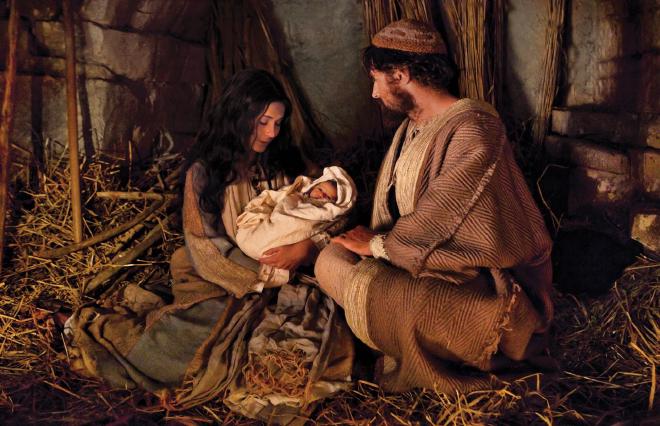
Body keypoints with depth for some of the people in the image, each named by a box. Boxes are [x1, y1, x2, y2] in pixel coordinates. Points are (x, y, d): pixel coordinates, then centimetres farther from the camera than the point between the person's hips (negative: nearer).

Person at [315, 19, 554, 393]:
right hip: (424, 259, 9)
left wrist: (378, 244, -14)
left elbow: (441, 214, -26)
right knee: (331, 259, -7)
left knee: (369, 290, -30)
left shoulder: (473, 127, -20)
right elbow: (394, 205, 13)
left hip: (482, 282, -9)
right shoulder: (412, 127, 10)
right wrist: (376, 239, -5)